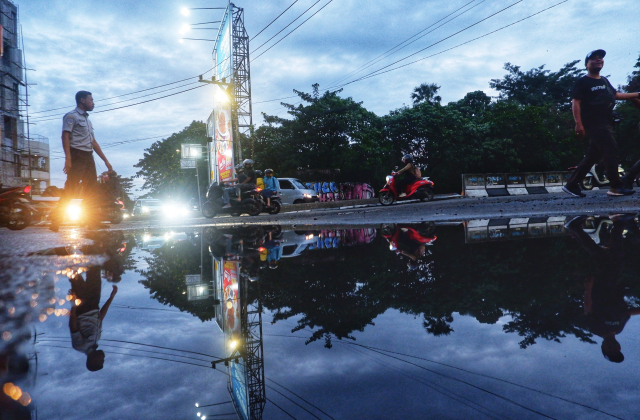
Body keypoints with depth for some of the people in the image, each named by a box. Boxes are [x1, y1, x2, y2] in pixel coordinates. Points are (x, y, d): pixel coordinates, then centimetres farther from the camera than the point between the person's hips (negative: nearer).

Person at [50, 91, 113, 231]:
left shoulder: (87, 120, 25)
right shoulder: (71, 116, 0)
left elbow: (94, 142, 25)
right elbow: (65, 136, -12)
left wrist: (106, 160, 20)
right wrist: (68, 158, -24)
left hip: (88, 157, 8)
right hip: (77, 156, -8)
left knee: (91, 191, 4)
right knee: (70, 190, -12)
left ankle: (92, 222, 7)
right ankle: (55, 222, -8)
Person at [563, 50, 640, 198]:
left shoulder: (604, 80, 20)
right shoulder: (583, 82, -5)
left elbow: (615, 95, 32)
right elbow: (575, 102, -13)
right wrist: (578, 123, -23)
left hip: (605, 123, 9)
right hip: (593, 123, -9)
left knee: (593, 155, 7)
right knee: (611, 149, -16)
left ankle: (571, 185, 12)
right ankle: (616, 187, -12)